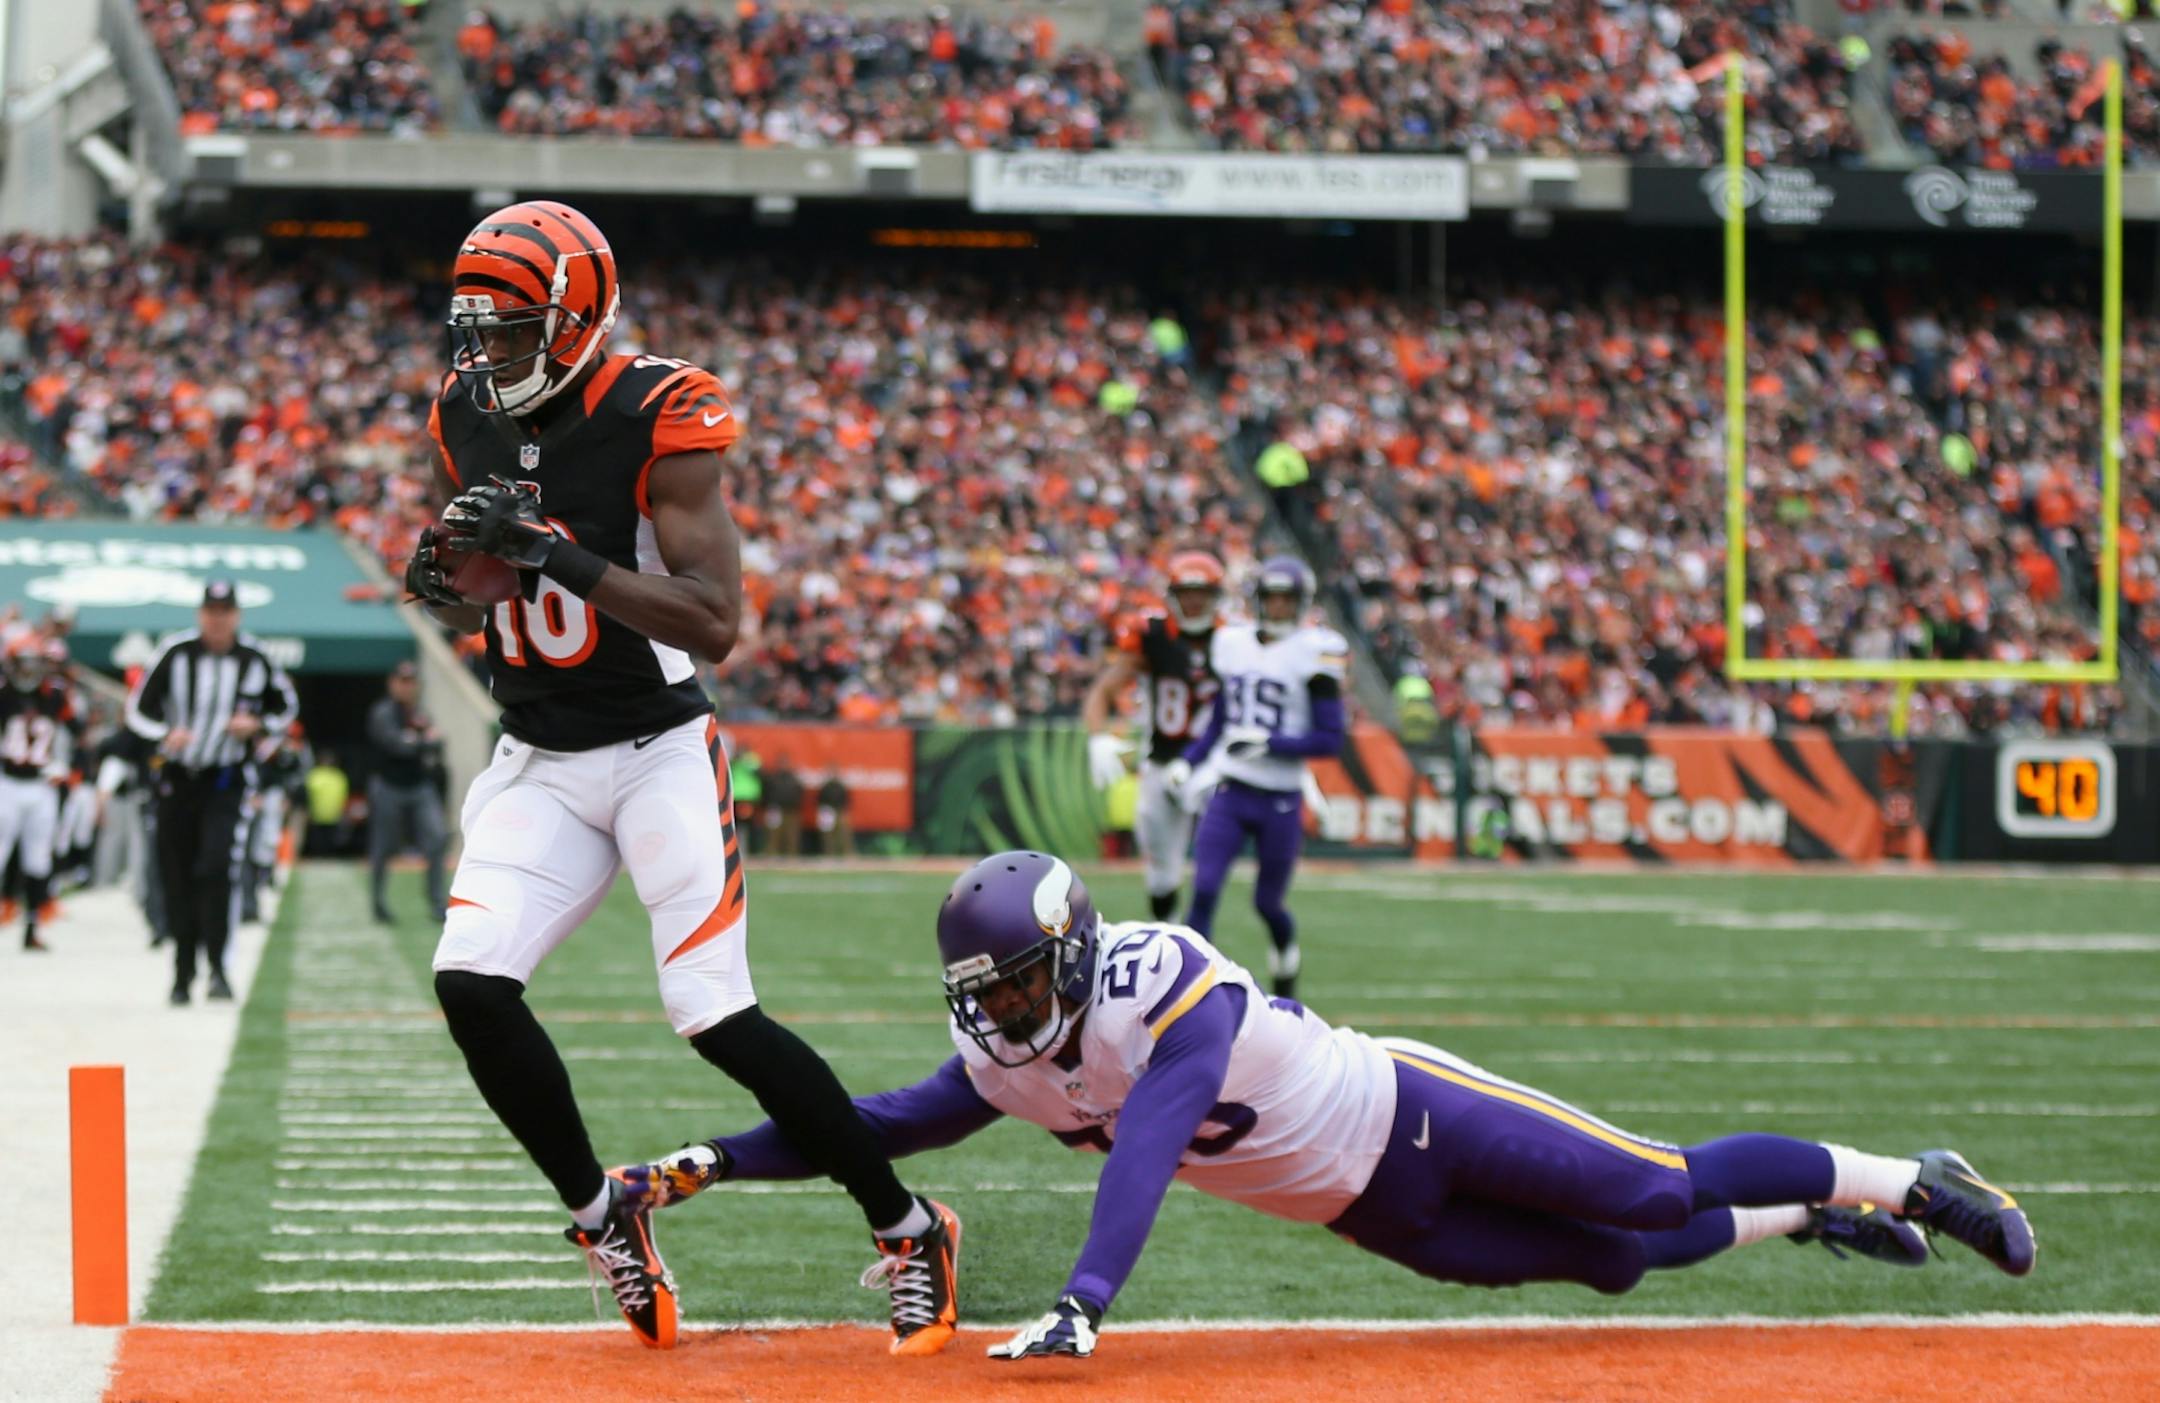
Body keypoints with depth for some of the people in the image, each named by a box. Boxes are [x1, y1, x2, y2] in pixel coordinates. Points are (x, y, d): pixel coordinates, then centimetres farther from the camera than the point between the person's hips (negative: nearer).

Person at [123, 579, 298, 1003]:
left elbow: (287, 706, 14)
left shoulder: (256, 660, -2)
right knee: (176, 878, 5)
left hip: (228, 782, -1)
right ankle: (183, 972, 18)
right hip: (177, 778, 1)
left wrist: (257, 724, -7)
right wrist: (165, 735, -20)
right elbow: (138, 709, 1)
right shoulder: (176, 653, -4)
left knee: (216, 869, -19)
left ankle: (217, 965, -15)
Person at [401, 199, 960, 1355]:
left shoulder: (656, 418, -16)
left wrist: (557, 555, -30)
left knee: (717, 1021, -12)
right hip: (536, 764, 6)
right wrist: (442, 579, -8)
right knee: (470, 986, -12)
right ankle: (598, 1214, 10)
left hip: (660, 756, -6)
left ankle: (908, 1230, 6)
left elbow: (717, 622, -22)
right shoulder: (465, 416, 4)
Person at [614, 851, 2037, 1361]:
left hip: (1407, 1111, -6)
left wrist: (1083, 1301, -58)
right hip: (1367, 1206, 6)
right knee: (1610, 1265, 13)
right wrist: (709, 1165, -10)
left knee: (1663, 1193, -4)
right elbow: (887, 1128, -2)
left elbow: (1146, 1147, -46)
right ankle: (1815, 1220, 35)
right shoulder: (1005, 1064, -9)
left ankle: (1915, 1183, 14)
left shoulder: (1166, 984, -34)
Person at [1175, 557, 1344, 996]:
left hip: (1281, 800, -3)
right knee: (1204, 891, -13)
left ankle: (1286, 971, 40)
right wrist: (1188, 760, 6)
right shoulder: (1233, 643, 8)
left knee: (1268, 902, 10)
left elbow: (1331, 739, -10)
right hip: (1229, 794, 3)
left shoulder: (1315, 652, -8)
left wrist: (1270, 743, -19)